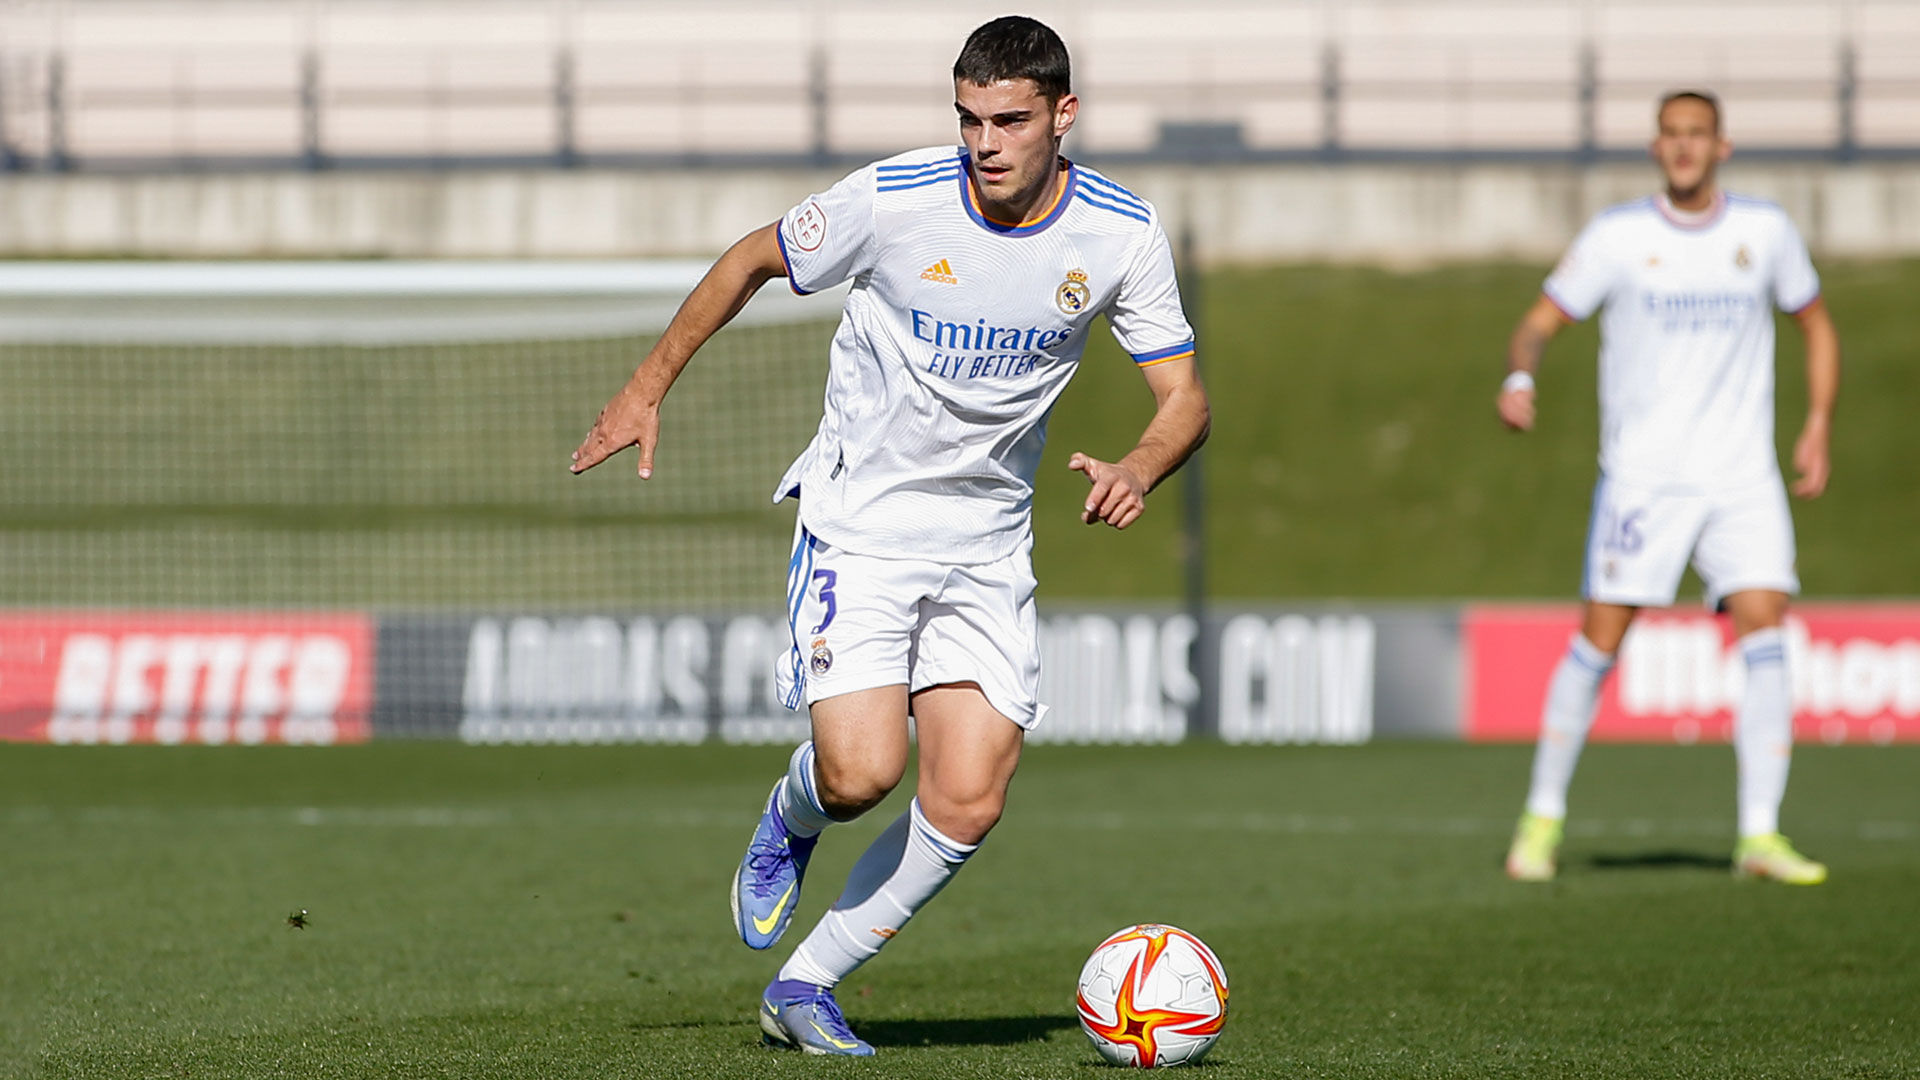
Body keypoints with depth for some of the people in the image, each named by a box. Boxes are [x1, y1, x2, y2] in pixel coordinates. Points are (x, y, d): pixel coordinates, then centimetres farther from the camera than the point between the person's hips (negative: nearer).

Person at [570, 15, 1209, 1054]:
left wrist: (1137, 470, -26)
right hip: (857, 527, -3)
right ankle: (790, 818, 18)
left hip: (988, 548, 3)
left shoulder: (1120, 234, -9)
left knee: (967, 803, -8)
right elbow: (752, 260, 2)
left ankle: (804, 986, 10)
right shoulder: (893, 198, -16)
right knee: (862, 773, -20)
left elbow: (1184, 398, -4)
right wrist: (647, 388, 4)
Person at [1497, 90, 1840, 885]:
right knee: (1599, 640, -5)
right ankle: (1543, 818, 10)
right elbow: (1540, 321, 2)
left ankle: (1760, 835, -9)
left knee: (1765, 634, -12)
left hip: (1744, 477, 2)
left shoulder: (1765, 232, 5)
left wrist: (1818, 428, 6)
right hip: (1641, 475, -2)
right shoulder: (1616, 238, -1)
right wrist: (1520, 376, -21)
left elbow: (1816, 326, 18)